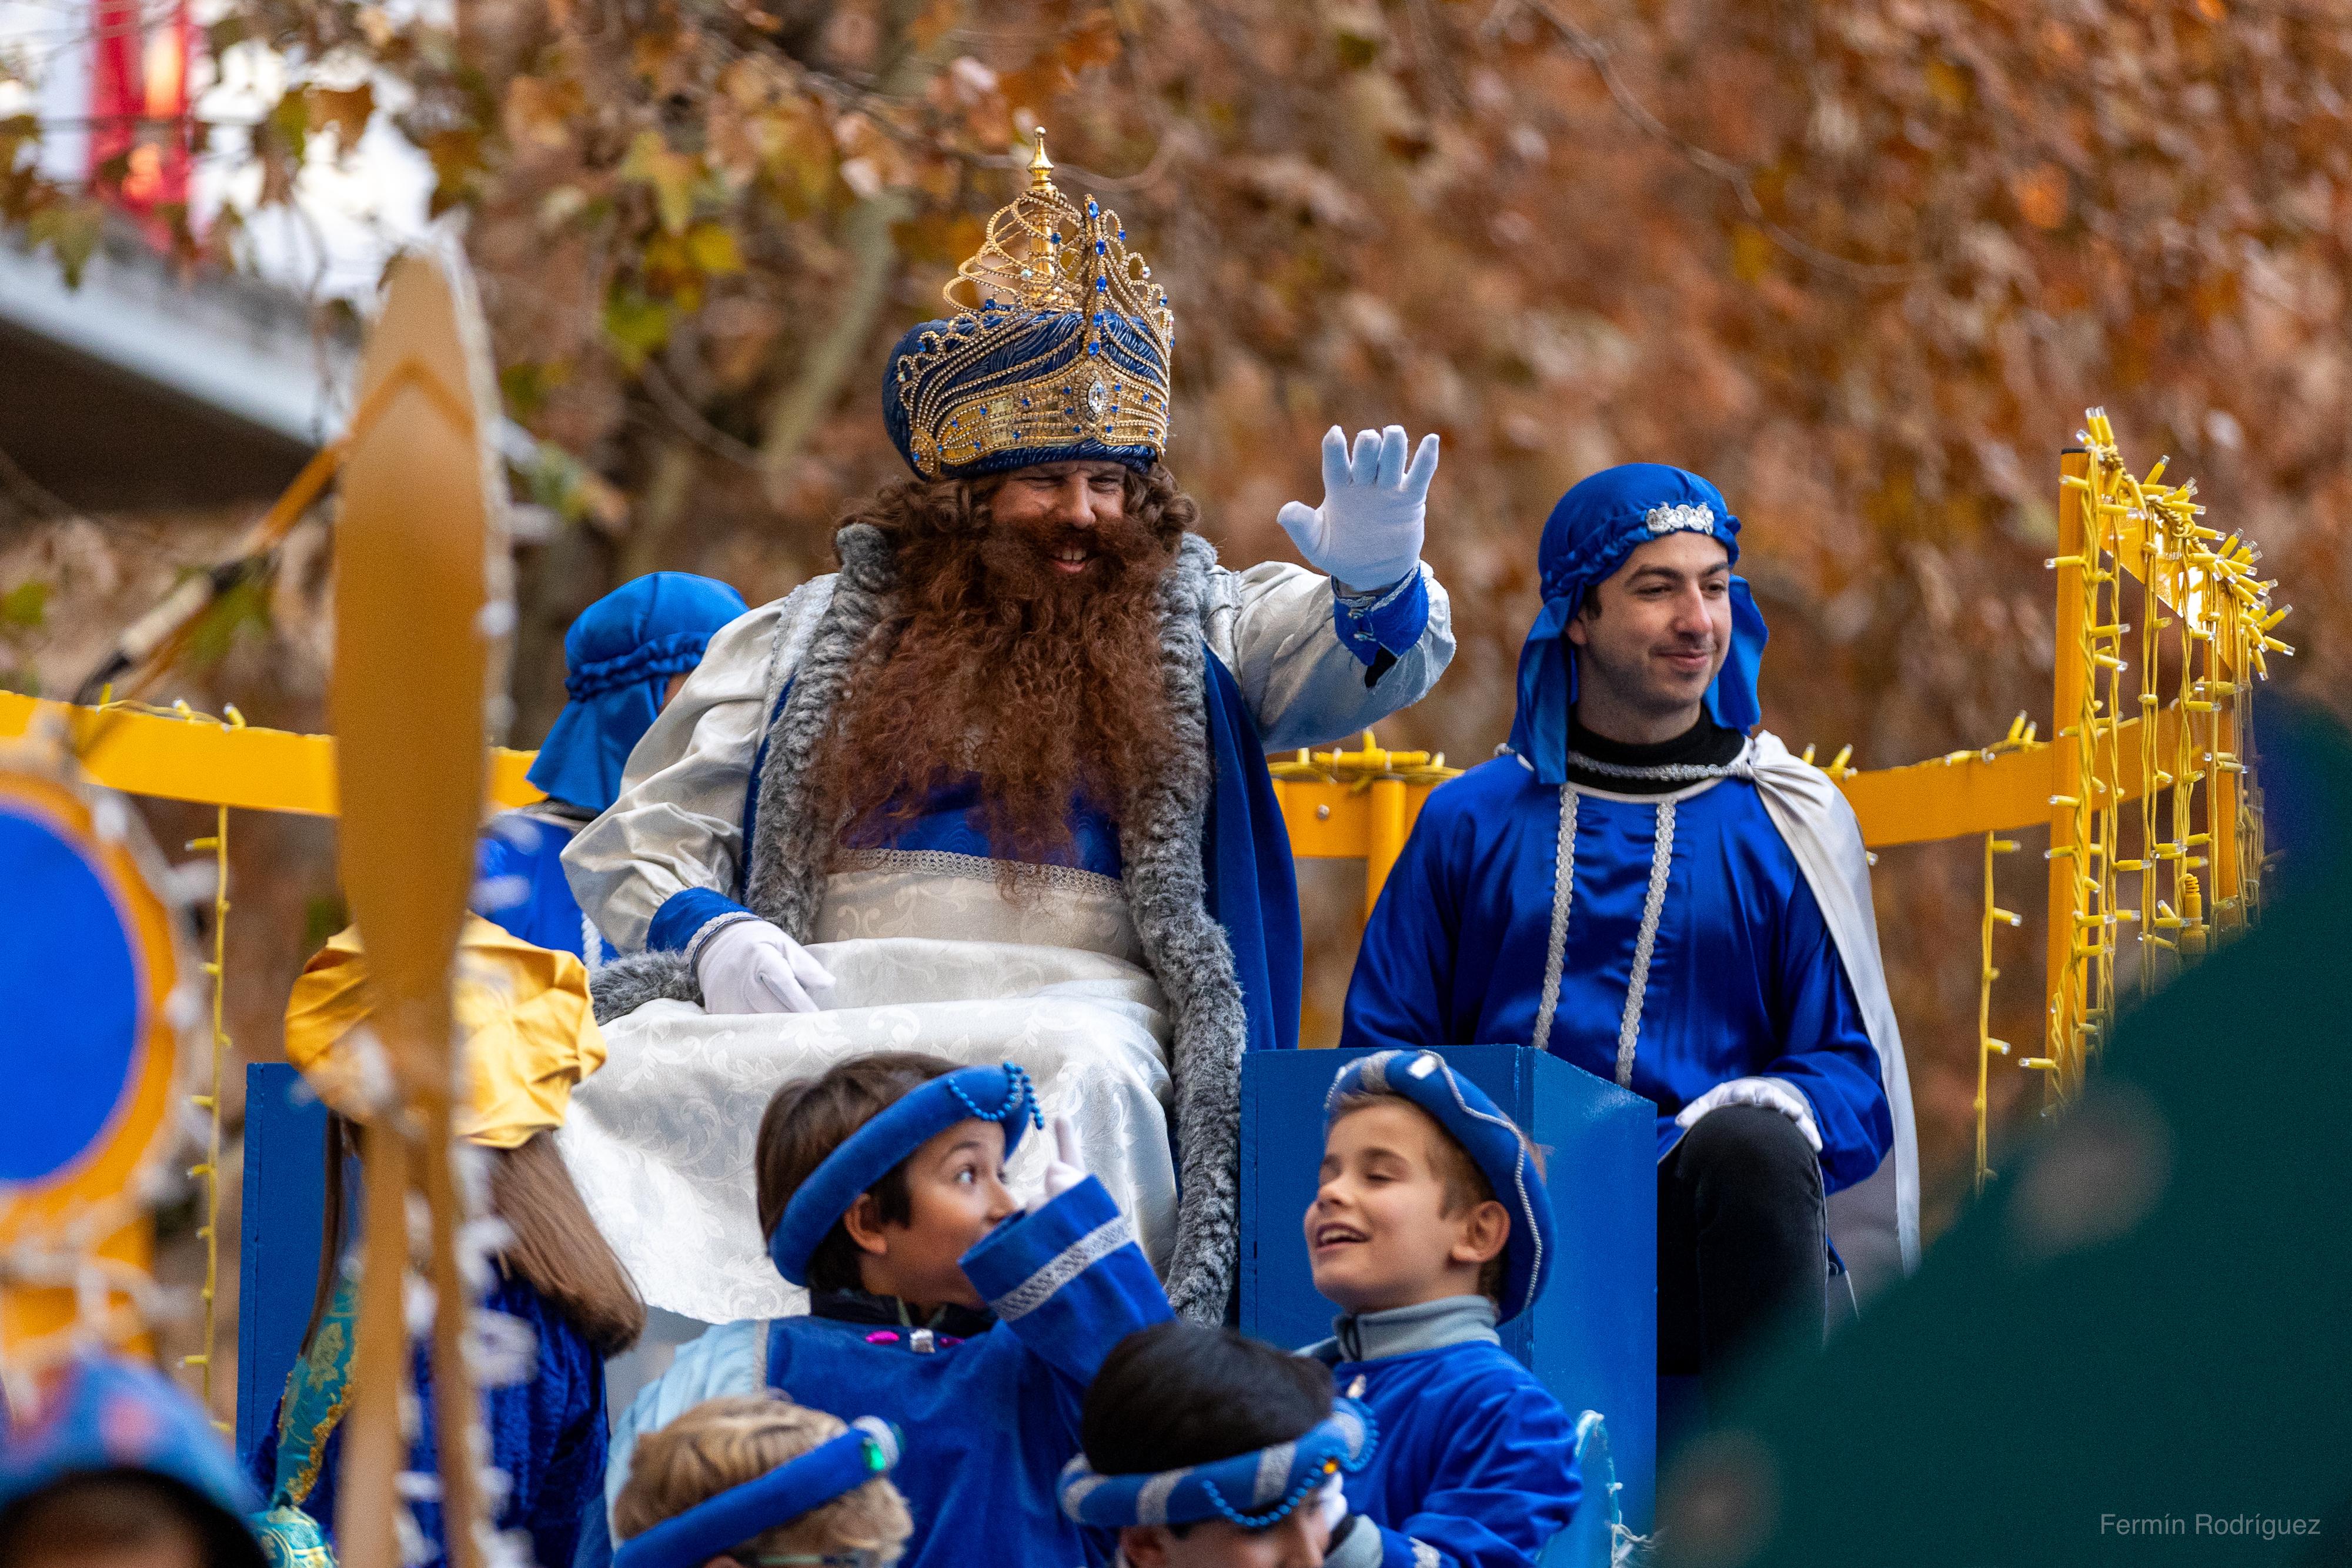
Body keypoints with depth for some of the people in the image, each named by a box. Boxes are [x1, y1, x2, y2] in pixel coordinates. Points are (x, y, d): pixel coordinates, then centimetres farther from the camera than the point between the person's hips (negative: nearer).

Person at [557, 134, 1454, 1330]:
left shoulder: (1194, 631, 20)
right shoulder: (811, 640, 22)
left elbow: (1377, 655, 3)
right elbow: (630, 847, 20)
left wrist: (1378, 580, -23)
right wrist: (709, 933, -4)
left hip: (1073, 999, -1)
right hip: (831, 999, 1)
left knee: (1094, 1074, -39)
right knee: (645, 1064, -31)